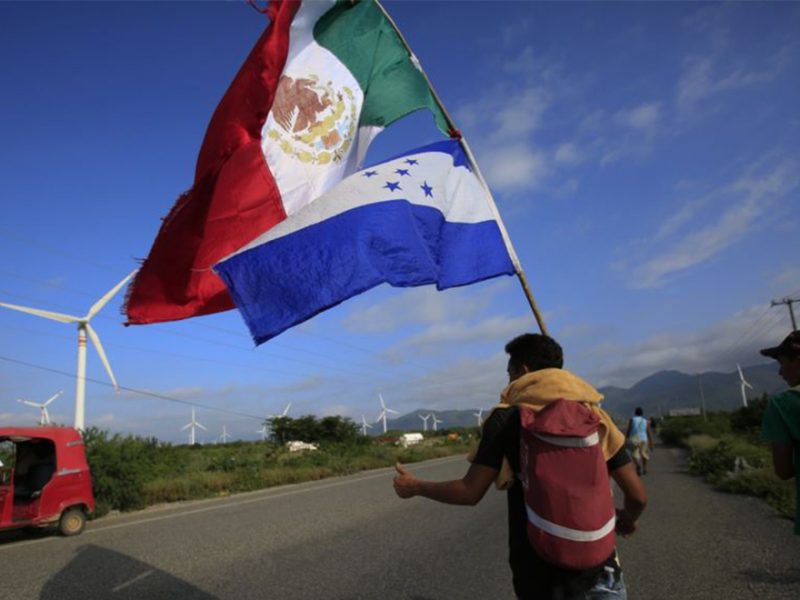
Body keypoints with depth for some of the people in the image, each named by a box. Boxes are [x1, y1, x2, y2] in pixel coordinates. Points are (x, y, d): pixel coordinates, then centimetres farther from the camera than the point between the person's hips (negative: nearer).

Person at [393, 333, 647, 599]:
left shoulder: (506, 418, -7)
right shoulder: (593, 414, 1)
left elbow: (470, 492, -9)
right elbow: (637, 494, 0)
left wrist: (415, 487, 7)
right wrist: (628, 519, 23)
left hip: (539, 571, -1)